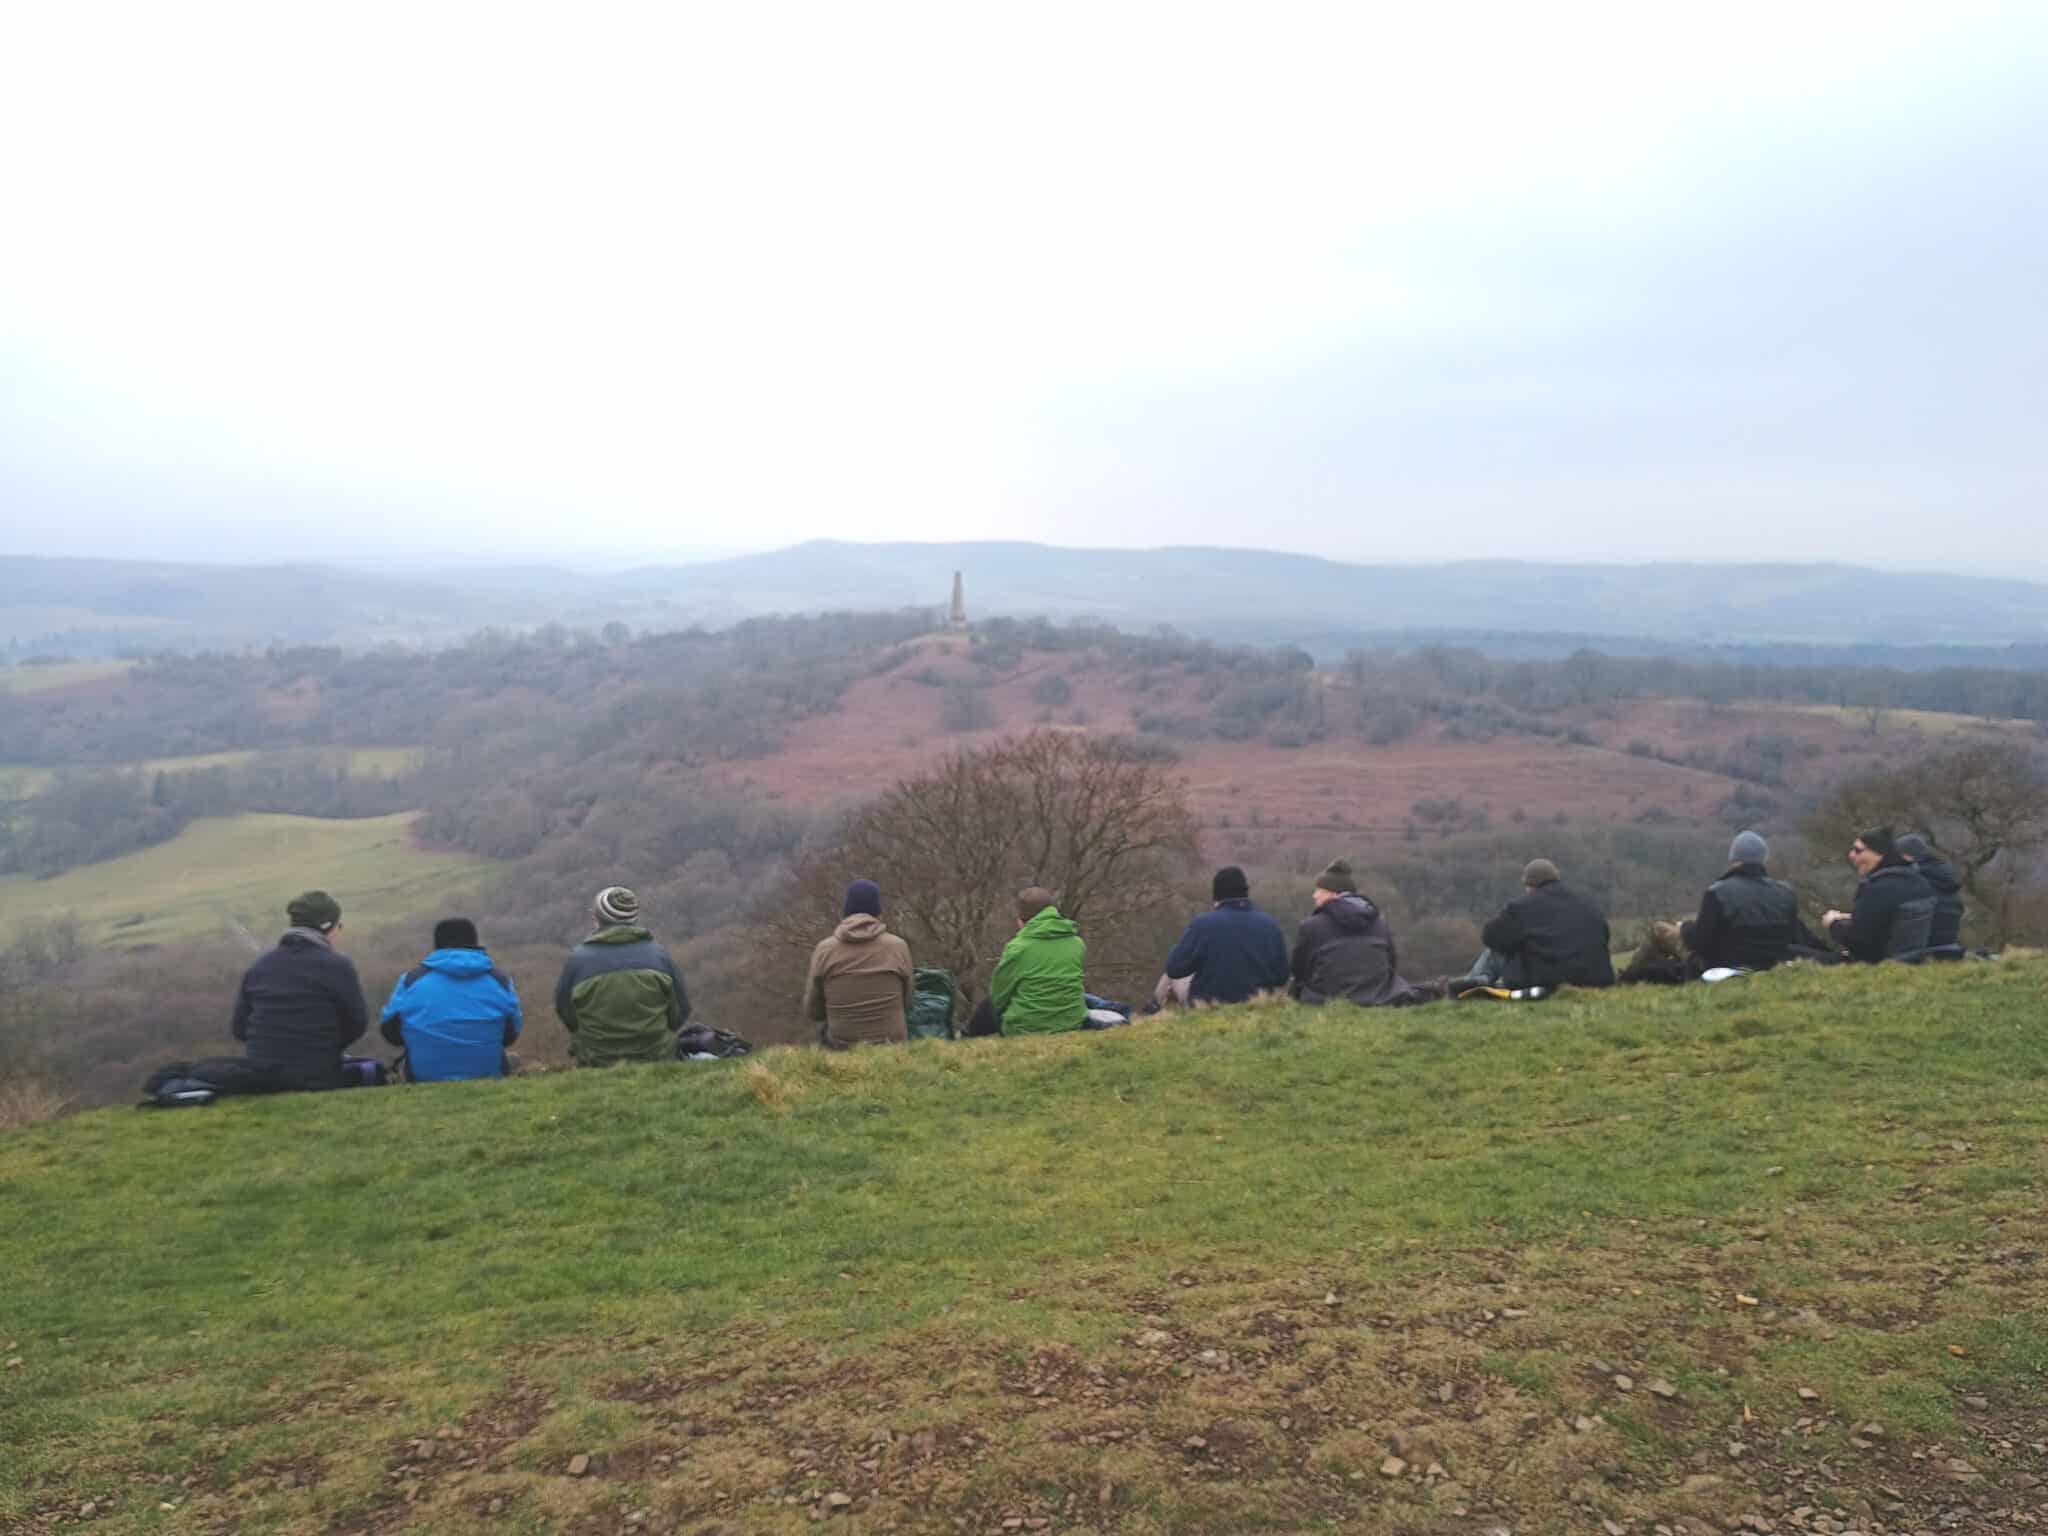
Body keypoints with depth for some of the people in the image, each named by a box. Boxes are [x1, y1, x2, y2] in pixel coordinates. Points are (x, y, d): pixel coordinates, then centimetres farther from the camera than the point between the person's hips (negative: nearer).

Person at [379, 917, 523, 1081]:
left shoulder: (412, 979, -1)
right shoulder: (499, 980, 2)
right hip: (488, 1077, 0)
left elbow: (391, 1032, 5)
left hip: (426, 1078, 0)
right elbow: (510, 1036, 8)